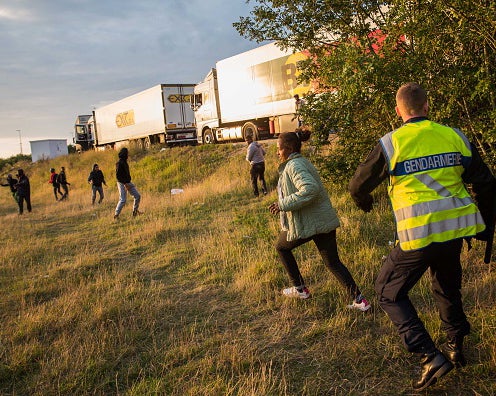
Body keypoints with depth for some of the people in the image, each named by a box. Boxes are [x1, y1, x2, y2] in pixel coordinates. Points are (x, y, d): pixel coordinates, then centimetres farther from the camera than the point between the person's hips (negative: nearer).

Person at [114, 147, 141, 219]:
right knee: (123, 200, -7)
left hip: (128, 183, 9)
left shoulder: (125, 162, 12)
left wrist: (128, 183, 16)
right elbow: (118, 175, -21)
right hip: (122, 183, -9)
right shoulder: (119, 163, -16)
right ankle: (116, 215, 5)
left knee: (137, 196, 6)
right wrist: (125, 184, -23)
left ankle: (135, 211, 17)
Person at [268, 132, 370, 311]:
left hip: (306, 222, -8)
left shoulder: (293, 166, -16)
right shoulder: (303, 162, 15)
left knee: (281, 247, 19)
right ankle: (359, 299, 6)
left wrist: (284, 204, -24)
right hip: (325, 220, 9)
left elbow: (310, 189, -31)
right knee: (333, 262, 13)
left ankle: (300, 289, 25)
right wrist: (282, 204, 20)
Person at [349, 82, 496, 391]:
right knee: (447, 287, 29)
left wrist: (365, 202, 25)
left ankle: (430, 356, -1)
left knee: (390, 293, 10)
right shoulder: (454, 136, 3)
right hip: (456, 228, 5)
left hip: (419, 235, -5)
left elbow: (359, 186, 1)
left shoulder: (391, 143, -8)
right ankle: (456, 347, 40)